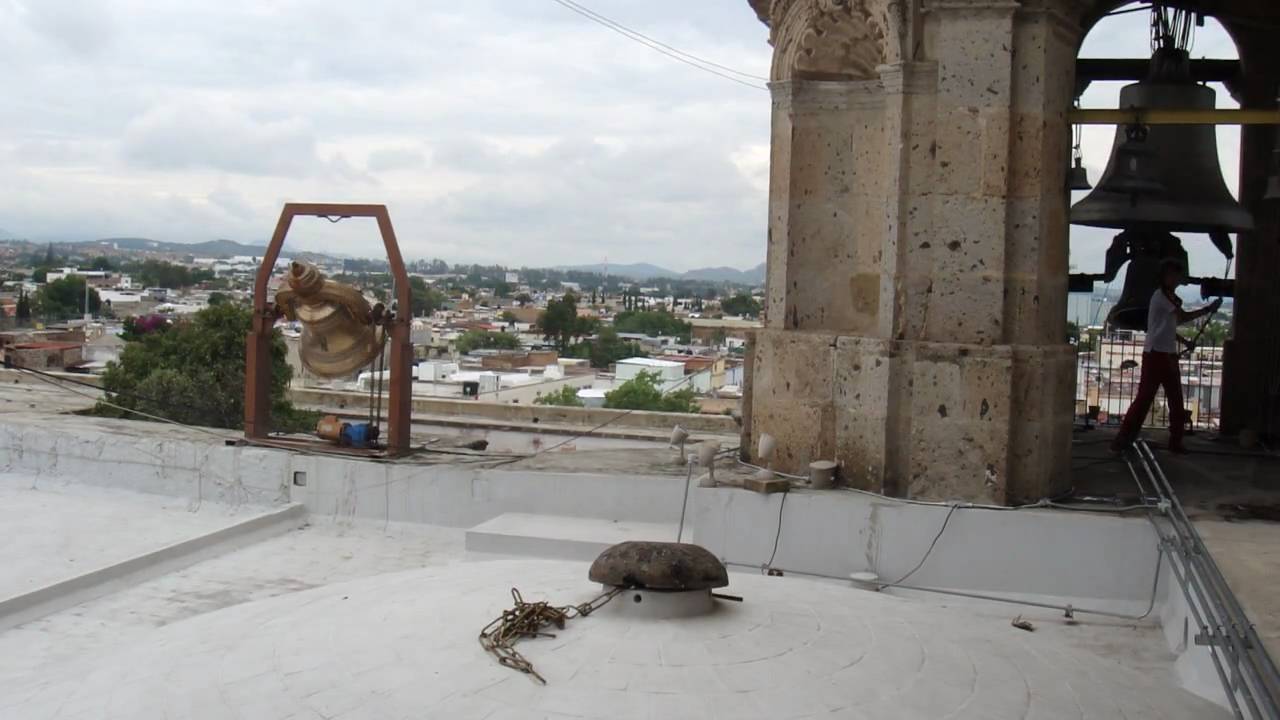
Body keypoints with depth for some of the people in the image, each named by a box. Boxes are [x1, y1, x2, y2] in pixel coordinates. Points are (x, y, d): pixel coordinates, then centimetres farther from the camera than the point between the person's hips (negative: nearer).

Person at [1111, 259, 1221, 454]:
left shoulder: (1169, 296, 17)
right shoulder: (1161, 295, -11)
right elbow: (1184, 317, -14)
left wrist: (1182, 340, 12)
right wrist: (1209, 309, -7)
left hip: (1169, 355, 9)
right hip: (1156, 354, -9)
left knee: (1176, 400, 8)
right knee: (1144, 397, -9)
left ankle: (1176, 442, 14)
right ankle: (1123, 438, -5)